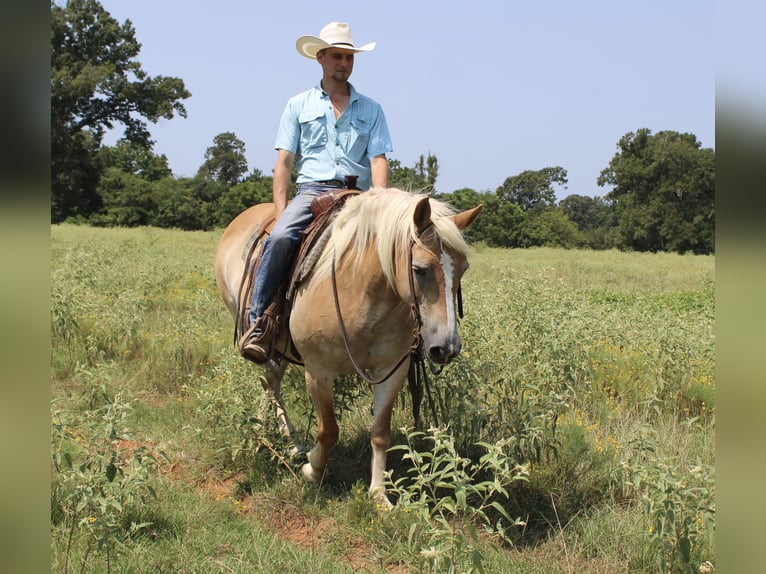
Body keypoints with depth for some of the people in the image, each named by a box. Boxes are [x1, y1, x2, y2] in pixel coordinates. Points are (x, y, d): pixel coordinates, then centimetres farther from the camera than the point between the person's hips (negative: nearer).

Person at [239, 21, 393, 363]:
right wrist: (280, 212, -6)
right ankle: (258, 321, -25)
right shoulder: (299, 105, 13)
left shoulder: (371, 109, 15)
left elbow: (378, 159, 6)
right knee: (280, 238, -31)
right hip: (311, 190, -1)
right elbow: (284, 161, 6)